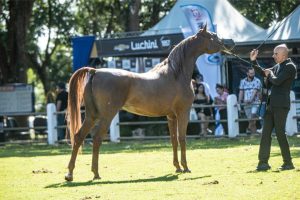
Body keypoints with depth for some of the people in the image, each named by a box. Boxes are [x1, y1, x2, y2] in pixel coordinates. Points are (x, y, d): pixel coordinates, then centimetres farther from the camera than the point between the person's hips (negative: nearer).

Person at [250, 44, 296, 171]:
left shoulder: (290, 67, -10)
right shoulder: (278, 66, 17)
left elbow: (277, 81, -20)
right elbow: (262, 72, 27)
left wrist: (270, 74, -1)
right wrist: (253, 61, 16)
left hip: (281, 105, -9)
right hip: (271, 103, 9)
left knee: (280, 133, -7)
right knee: (266, 133, 6)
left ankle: (288, 163, 1)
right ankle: (263, 162, 8)